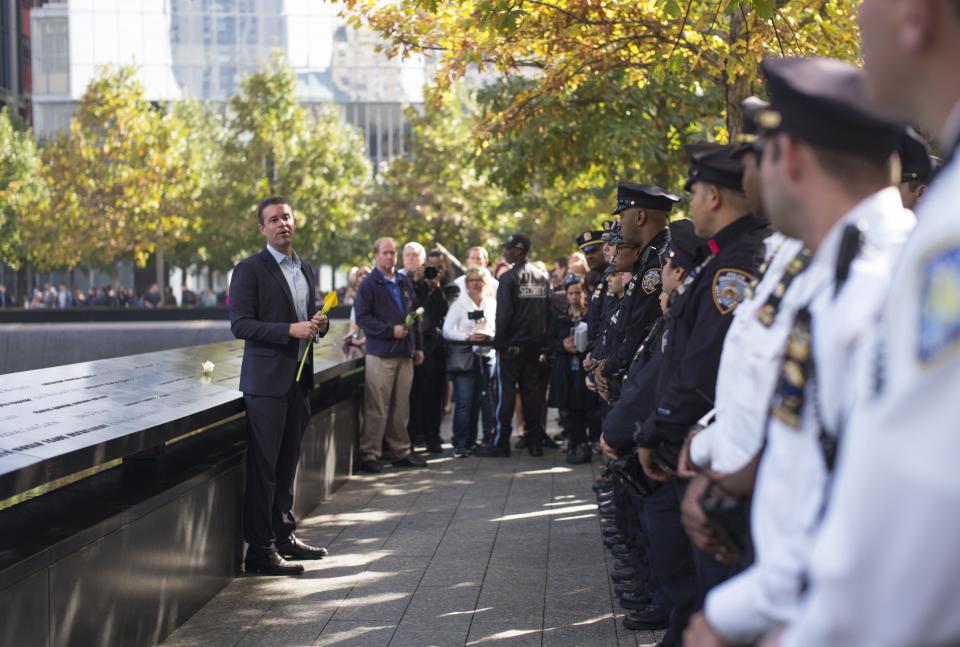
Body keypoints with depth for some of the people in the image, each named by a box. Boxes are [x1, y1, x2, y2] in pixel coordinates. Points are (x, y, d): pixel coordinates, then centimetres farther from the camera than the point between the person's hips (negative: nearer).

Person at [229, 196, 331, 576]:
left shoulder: (305, 270, 16)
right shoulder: (250, 270, -7)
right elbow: (240, 325, -14)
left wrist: (320, 323, 1)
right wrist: (291, 329, -22)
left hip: (298, 380, 7)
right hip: (267, 381, -7)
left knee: (287, 464, 15)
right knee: (263, 469, -6)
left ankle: (284, 536, 25)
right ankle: (260, 550, -4)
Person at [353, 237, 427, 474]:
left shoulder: (405, 282, 16)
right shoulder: (369, 284, -4)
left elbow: (415, 315, 22)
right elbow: (362, 317, -10)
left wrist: (418, 346, 18)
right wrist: (390, 330, -17)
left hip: (405, 354, 6)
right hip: (380, 354, -6)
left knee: (401, 407, 10)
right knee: (376, 408, -6)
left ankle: (401, 451, 18)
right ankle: (369, 455, -1)